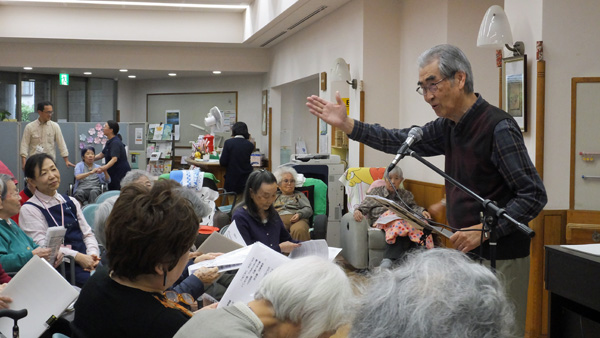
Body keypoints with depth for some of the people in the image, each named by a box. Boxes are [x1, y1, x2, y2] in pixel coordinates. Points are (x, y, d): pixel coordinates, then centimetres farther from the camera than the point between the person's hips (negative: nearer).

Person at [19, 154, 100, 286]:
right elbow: (43, 246, -8)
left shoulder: (71, 202, 21)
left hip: (86, 261, 6)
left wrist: (92, 254, -5)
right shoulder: (29, 210, 3)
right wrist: (78, 257, -19)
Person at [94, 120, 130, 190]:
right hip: (113, 173, 10)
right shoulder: (109, 142, 12)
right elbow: (102, 154, 21)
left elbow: (114, 159, -29)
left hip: (121, 173, -10)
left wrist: (105, 167, -44)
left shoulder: (115, 142, -18)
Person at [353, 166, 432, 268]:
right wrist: (358, 211, -12)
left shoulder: (406, 194, 30)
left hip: (403, 219, 3)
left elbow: (413, 206, 15)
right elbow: (365, 205, 11)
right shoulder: (376, 191, 24)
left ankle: (388, 260, -48)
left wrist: (422, 211, -7)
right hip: (382, 219, -2)